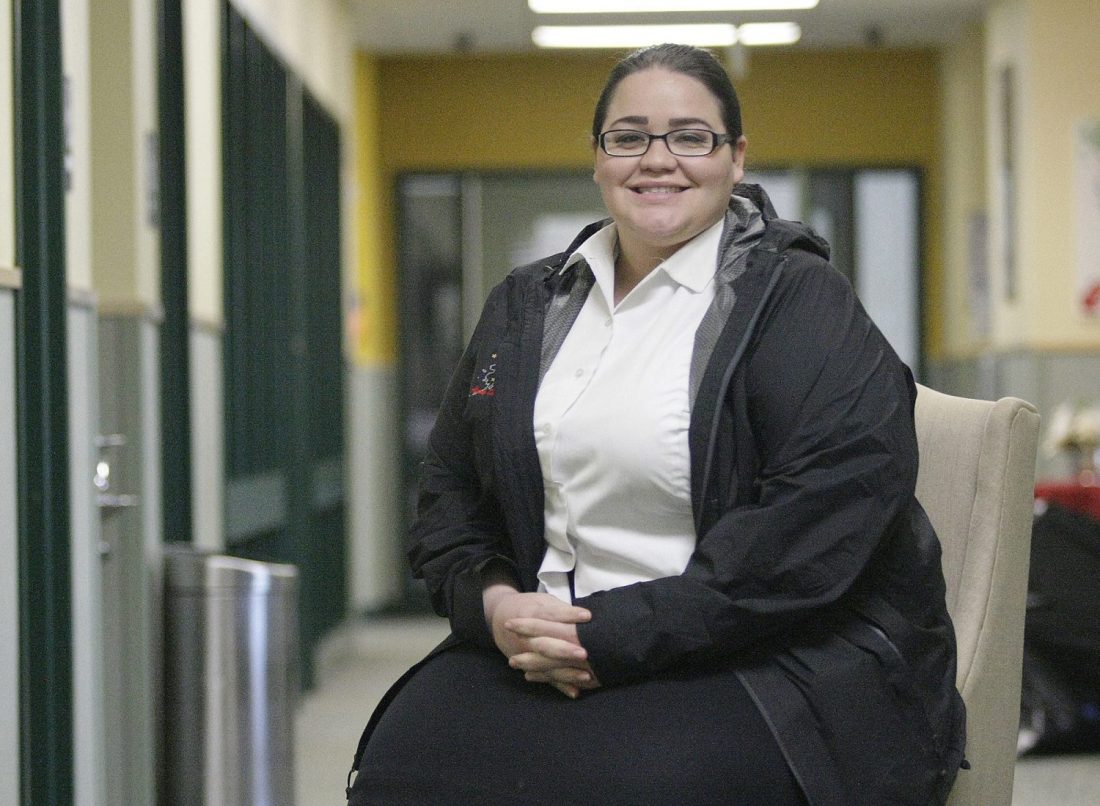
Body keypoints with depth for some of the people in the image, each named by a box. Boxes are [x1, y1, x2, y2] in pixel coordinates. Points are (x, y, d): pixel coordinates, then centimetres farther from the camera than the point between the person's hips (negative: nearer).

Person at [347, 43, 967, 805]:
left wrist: (615, 635, -18)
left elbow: (824, 522, -16)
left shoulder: (797, 300, -3)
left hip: (772, 661, -5)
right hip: (553, 637, 5)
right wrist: (491, 600, -5)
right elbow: (451, 485, 20)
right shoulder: (525, 306, 17)